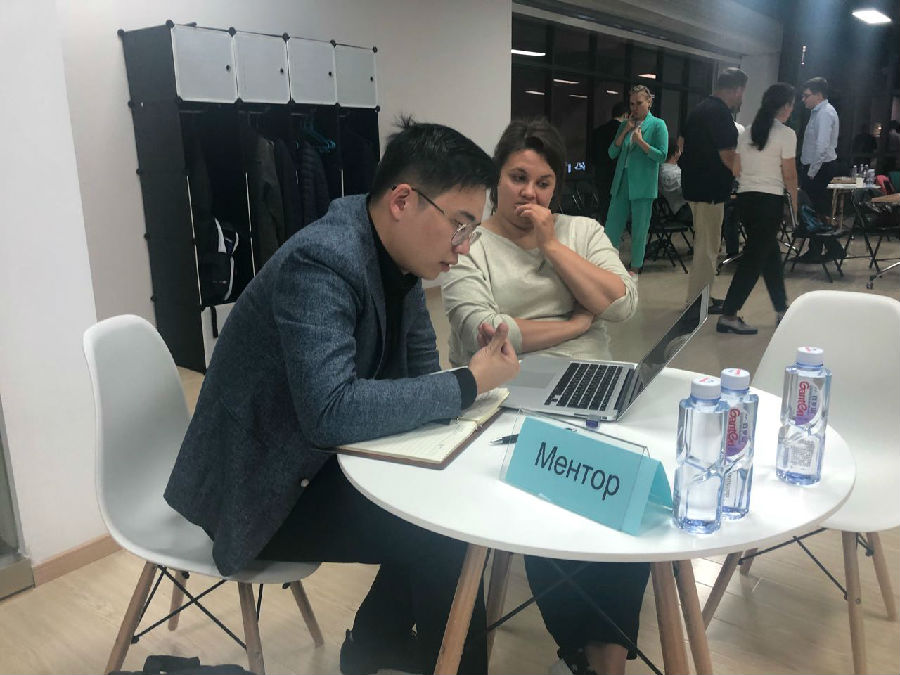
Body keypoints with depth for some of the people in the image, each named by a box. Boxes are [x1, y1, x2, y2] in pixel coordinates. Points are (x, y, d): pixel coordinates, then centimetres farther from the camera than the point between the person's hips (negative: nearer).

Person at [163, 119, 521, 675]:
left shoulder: (399, 255, -2)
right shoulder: (320, 260, -28)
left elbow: (421, 366, 5)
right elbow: (331, 411, -36)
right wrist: (469, 385, -29)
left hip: (317, 460, 9)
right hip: (259, 488, -8)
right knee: (445, 534, -15)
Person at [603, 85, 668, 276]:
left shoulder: (658, 125, -1)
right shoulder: (625, 125, 14)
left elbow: (662, 156, -8)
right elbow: (612, 153, 7)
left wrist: (640, 140, -13)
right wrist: (625, 132, -3)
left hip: (643, 184, -4)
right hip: (622, 181, 5)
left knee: (639, 227, 3)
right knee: (612, 223, 4)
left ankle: (636, 265, 16)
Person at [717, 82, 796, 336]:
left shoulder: (747, 132, 9)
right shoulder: (786, 134, -8)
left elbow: (736, 169, 11)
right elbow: (789, 175, -7)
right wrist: (794, 202, 6)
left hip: (745, 198, 7)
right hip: (770, 200, -7)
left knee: (770, 253, 18)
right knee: (754, 258, -3)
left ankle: (781, 310, 27)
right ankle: (728, 316, -5)